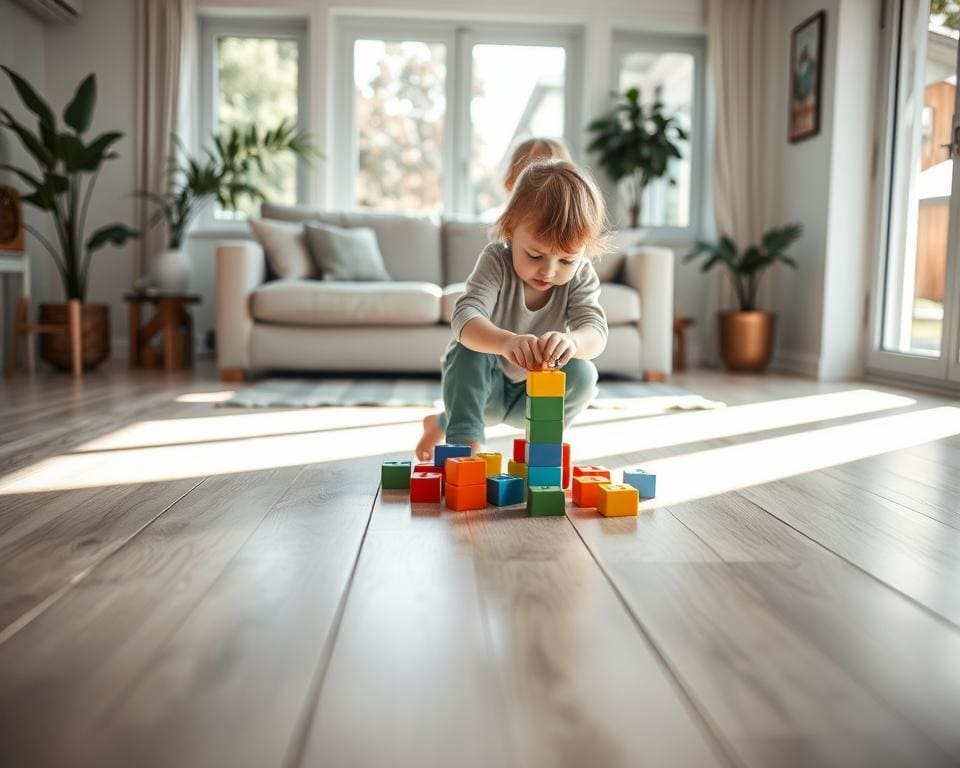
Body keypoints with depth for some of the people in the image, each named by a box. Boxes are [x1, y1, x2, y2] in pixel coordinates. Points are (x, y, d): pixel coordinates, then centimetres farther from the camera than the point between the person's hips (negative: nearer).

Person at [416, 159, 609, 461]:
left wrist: (572, 341, -60)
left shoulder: (581, 276, -19)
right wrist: (506, 341, -65)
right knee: (470, 350, -32)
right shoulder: (496, 260, -27)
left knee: (582, 374, -24)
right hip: (481, 382, -3)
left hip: (533, 392, 3)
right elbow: (465, 317, -43)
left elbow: (596, 331, -34)